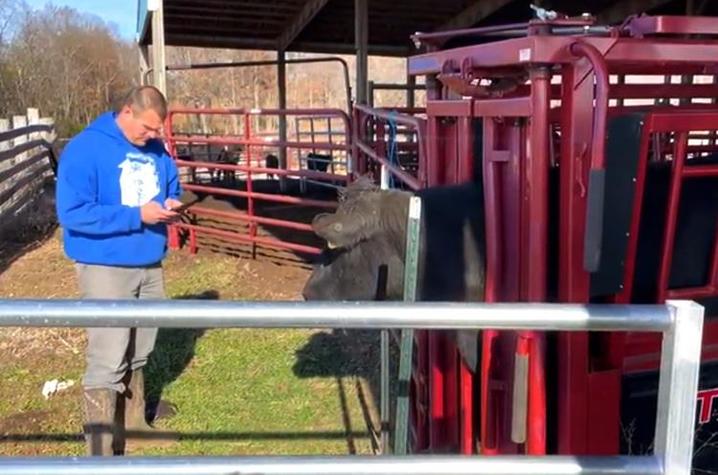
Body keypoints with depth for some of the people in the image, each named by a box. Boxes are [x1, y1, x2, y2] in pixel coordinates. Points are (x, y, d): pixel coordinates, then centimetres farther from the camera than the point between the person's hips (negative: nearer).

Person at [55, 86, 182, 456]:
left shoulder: (155, 149, 5)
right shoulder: (85, 149, -15)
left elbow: (172, 187, 21)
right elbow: (71, 212, -22)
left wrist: (171, 205, -4)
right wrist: (136, 216, -24)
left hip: (149, 264, 7)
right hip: (105, 268, -7)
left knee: (138, 353, 19)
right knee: (108, 359, -8)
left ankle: (133, 421, 38)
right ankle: (101, 449, 2)